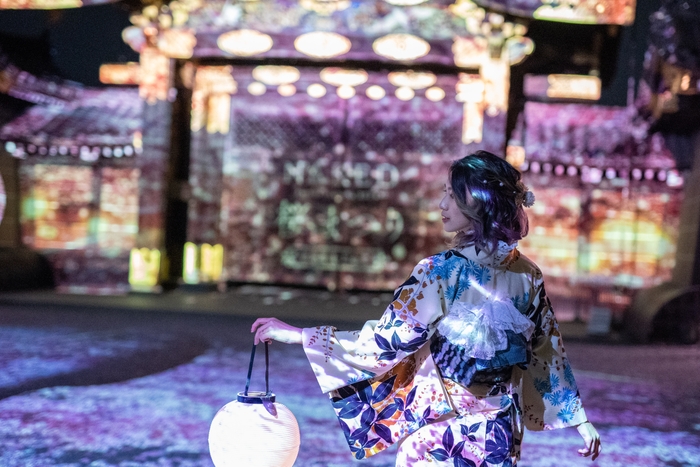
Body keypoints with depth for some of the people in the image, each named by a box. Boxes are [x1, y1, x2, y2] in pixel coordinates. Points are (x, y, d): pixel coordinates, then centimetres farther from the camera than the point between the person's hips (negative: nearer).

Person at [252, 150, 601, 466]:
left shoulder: (443, 272, -19)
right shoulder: (527, 275, -1)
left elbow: (388, 339, -19)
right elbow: (549, 352, 6)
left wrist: (297, 335, -15)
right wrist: (580, 419, 17)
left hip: (438, 437, -5)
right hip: (499, 436, 6)